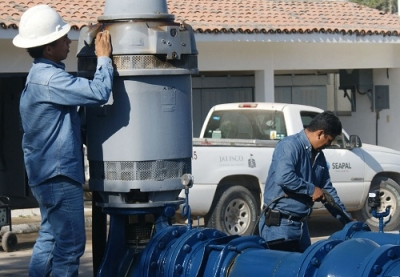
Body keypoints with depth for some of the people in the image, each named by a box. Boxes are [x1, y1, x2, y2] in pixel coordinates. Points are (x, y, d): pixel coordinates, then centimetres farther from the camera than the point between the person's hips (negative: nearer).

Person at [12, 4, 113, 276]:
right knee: (70, 244, -6)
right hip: (59, 173, -11)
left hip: (47, 172, 11)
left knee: (51, 238, 17)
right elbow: (99, 92, -26)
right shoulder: (50, 79, -21)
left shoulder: (41, 75, 13)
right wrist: (104, 57, -13)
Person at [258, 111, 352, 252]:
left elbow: (328, 189, 21)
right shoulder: (290, 145, -15)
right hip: (278, 224, -9)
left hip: (301, 224, 9)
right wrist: (311, 190, -19)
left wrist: (346, 219, 17)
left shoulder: (319, 156, 13)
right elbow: (283, 177, -31)